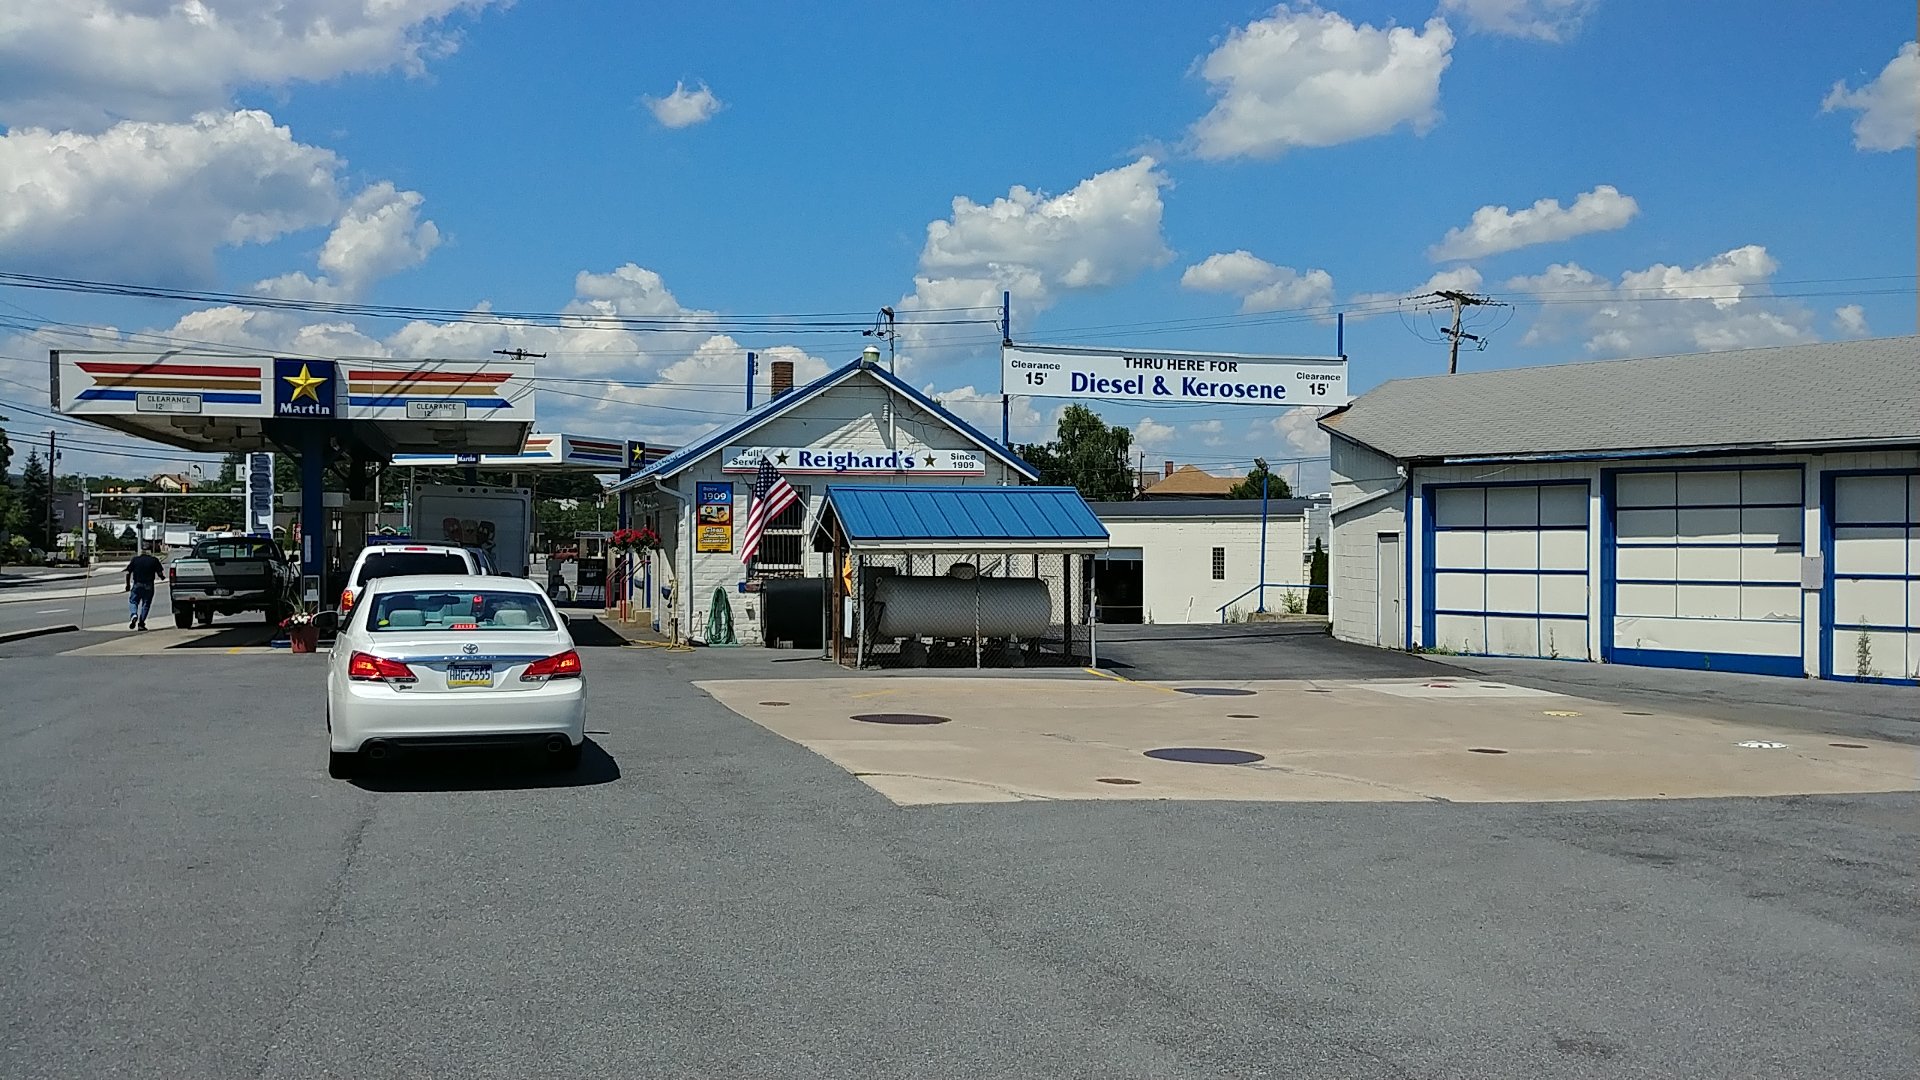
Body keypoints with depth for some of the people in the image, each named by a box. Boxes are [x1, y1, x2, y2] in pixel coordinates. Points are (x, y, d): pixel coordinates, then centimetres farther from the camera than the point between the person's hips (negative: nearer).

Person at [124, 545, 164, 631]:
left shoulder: (135, 559, 5)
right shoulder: (154, 560, 3)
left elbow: (128, 573, 1)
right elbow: (160, 573, -4)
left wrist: (128, 584, 8)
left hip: (137, 585, 0)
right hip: (149, 586, 0)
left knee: (133, 601, 12)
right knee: (146, 604, 8)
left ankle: (133, 615, -16)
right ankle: (141, 624, 6)